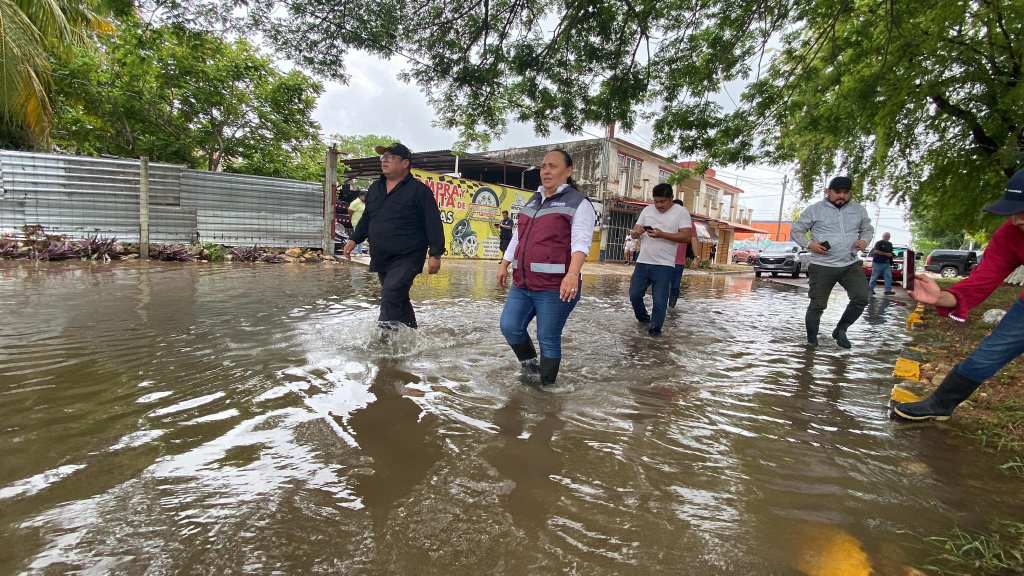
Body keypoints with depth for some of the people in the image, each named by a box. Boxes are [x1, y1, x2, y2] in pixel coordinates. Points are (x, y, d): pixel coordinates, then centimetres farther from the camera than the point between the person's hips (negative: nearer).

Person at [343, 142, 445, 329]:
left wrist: (435, 254, -15)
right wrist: (354, 239, 14)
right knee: (399, 301, 16)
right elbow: (366, 218, 25)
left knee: (390, 298, -19)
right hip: (381, 258, 7)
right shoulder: (374, 189, 14)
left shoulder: (419, 190, -6)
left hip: (407, 258, -7)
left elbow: (433, 224, -9)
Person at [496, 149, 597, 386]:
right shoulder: (533, 201, 19)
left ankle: (546, 386, 18)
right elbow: (518, 237, 25)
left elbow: (581, 243, -16)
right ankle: (530, 363, 31)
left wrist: (572, 273, -30)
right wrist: (504, 264, 20)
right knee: (510, 327, 7)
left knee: (548, 339, 1)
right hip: (522, 284, 7)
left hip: (554, 287, -7)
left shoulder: (578, 203, -4)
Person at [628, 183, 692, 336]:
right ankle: (643, 318, 32)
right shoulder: (647, 210, 10)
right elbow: (633, 233, 11)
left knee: (660, 301, -3)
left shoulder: (681, 212, -2)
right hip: (643, 262, 4)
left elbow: (686, 236, -12)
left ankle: (655, 328, 15)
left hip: (664, 266, -4)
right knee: (634, 294, 7)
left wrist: (662, 234, -22)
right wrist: (636, 232, -15)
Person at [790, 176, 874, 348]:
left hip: (851, 265, 4)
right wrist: (809, 244, -14)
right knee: (817, 305, -1)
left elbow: (868, 229, 24)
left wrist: (864, 240, 1)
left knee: (861, 298, -10)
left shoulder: (859, 210, 10)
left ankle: (840, 330, 13)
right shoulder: (814, 209, -1)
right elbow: (796, 231, 3)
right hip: (822, 266, -3)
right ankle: (812, 341, 15)